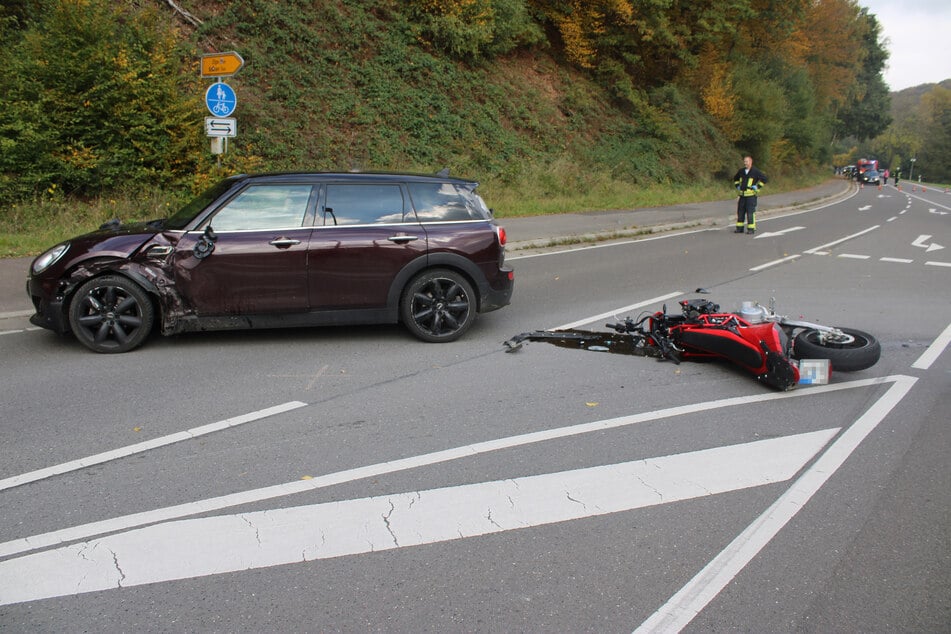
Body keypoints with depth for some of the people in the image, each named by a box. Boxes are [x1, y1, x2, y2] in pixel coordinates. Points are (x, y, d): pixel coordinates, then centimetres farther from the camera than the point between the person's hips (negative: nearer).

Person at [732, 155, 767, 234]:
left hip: (751, 195, -6)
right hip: (742, 195, 6)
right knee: (740, 212, 7)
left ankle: (751, 229, -3)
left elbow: (764, 178, -6)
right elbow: (735, 178, 30)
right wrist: (737, 186, 18)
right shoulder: (741, 171, 11)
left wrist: (757, 187, -8)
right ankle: (739, 228, 14)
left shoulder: (755, 171, -6)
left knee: (750, 212, -7)